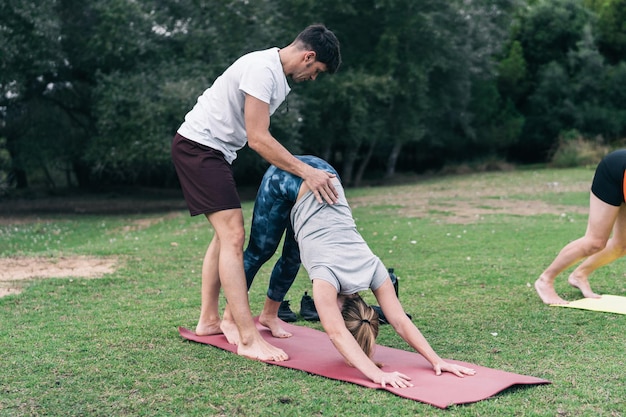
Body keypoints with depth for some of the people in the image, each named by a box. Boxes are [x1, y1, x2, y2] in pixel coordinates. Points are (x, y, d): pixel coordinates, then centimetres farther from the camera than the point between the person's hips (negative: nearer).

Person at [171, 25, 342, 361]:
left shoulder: (279, 77, 12)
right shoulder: (263, 69, -19)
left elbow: (257, 136, 12)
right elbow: (258, 139, -24)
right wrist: (306, 172, -26)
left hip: (216, 151, 11)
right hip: (198, 146, -11)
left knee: (225, 234, 14)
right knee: (233, 236, -16)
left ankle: (208, 320, 22)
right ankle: (249, 339, -17)